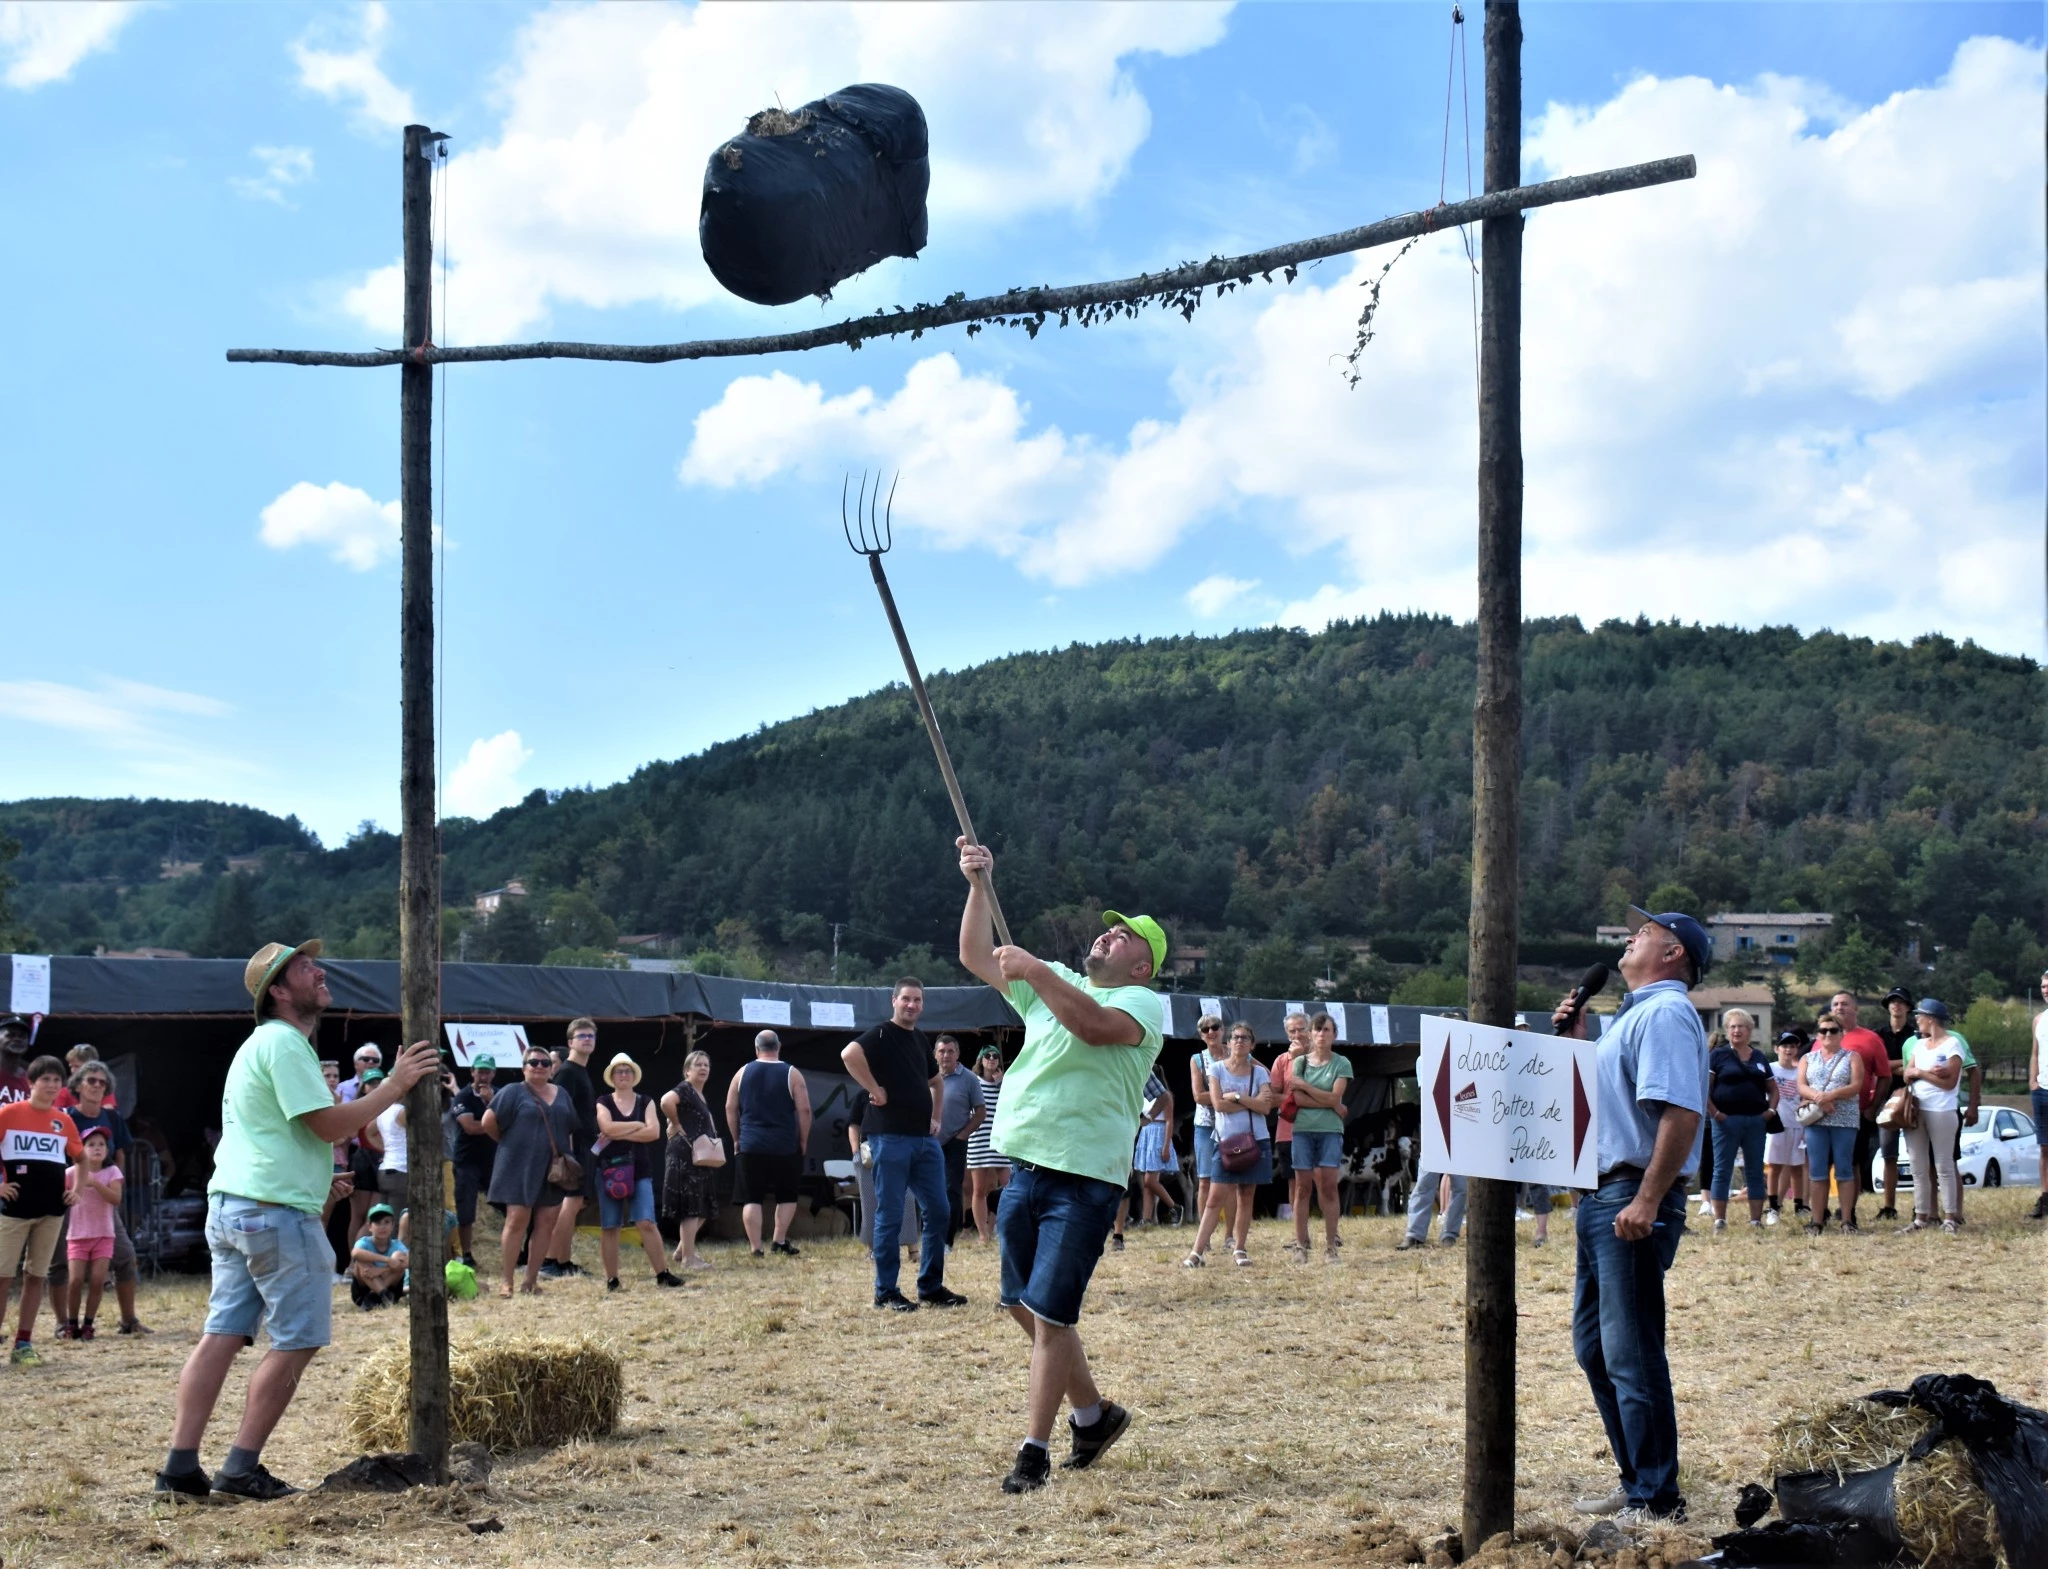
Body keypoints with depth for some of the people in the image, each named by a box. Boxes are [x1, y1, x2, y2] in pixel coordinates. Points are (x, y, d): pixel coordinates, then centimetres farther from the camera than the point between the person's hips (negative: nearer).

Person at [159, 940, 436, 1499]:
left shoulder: (261, 1044, 21)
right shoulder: (284, 1043, -12)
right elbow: (328, 1123, -18)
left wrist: (314, 1178, 30)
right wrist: (396, 1084, -13)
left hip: (229, 1205, 10)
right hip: (277, 1212, -10)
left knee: (222, 1335, 7)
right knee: (296, 1341, -2)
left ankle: (181, 1466, 4)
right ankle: (242, 1469, -1)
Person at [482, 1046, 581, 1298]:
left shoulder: (561, 1095, 15)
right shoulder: (513, 1092, -1)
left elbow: (570, 1130, 18)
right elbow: (489, 1122, -7)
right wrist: (510, 1142, 3)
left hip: (552, 1170, 5)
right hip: (520, 1167, -5)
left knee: (546, 1224, 3)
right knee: (517, 1221, -8)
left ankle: (531, 1280, 10)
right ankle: (505, 1281, -4)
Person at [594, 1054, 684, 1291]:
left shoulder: (645, 1102, 10)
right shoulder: (604, 1102, 6)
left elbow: (654, 1131, -6)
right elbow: (607, 1127, -13)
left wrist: (620, 1134, -10)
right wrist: (638, 1125, -6)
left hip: (640, 1170, 0)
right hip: (610, 1170, 0)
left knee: (646, 1223, -9)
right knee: (609, 1226, 1)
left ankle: (662, 1274, -7)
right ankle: (611, 1278, 7)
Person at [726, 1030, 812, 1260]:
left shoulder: (743, 1073, 5)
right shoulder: (791, 1074, -1)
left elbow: (730, 1108, 8)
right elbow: (804, 1110, -5)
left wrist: (736, 1138, 17)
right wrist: (803, 1141, 6)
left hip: (751, 1146, 1)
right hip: (785, 1146, -1)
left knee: (752, 1198, 4)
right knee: (787, 1196, 14)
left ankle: (755, 1247, -1)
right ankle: (780, 1241, 7)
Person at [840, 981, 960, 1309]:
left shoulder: (920, 1039, 16)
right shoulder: (882, 1034, -8)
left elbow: (936, 1081, 33)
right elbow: (849, 1054, -29)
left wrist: (937, 1117, 20)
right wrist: (874, 1090, -21)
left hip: (925, 1138, 8)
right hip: (890, 1138, -8)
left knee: (938, 1210, 7)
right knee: (890, 1216, -3)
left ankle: (931, 1286, 16)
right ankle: (886, 1292, 4)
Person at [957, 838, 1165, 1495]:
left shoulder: (1143, 1003, -4)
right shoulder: (1054, 984, 18)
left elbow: (1096, 1025, -26)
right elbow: (976, 956, 16)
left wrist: (1034, 969, -24)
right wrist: (980, 885, 6)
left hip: (1084, 1179, -7)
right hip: (1025, 1169, 7)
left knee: (1049, 1313, -9)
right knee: (1026, 1308, 13)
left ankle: (1034, 1450, -2)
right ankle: (1093, 1413, 31)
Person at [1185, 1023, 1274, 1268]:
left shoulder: (1259, 1072, 5)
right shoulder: (1217, 1069, 2)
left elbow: (1265, 1107, -8)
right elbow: (1219, 1103, -11)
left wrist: (1237, 1096, -13)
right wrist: (1253, 1102, -9)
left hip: (1255, 1140, 2)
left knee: (1246, 1197, 5)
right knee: (1215, 1197, -6)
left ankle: (1239, 1249, 14)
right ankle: (1197, 1252, -8)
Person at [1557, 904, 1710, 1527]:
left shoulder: (1665, 1012, -13)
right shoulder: (1635, 1013, 20)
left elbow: (1682, 1112, -24)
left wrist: (1647, 1201, -28)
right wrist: (1578, 1040, 15)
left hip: (1634, 1197, -11)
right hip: (1602, 1196, 11)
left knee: (1632, 1354, -7)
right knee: (1595, 1346, 17)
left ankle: (1656, 1500, 0)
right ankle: (1636, 1482, 25)